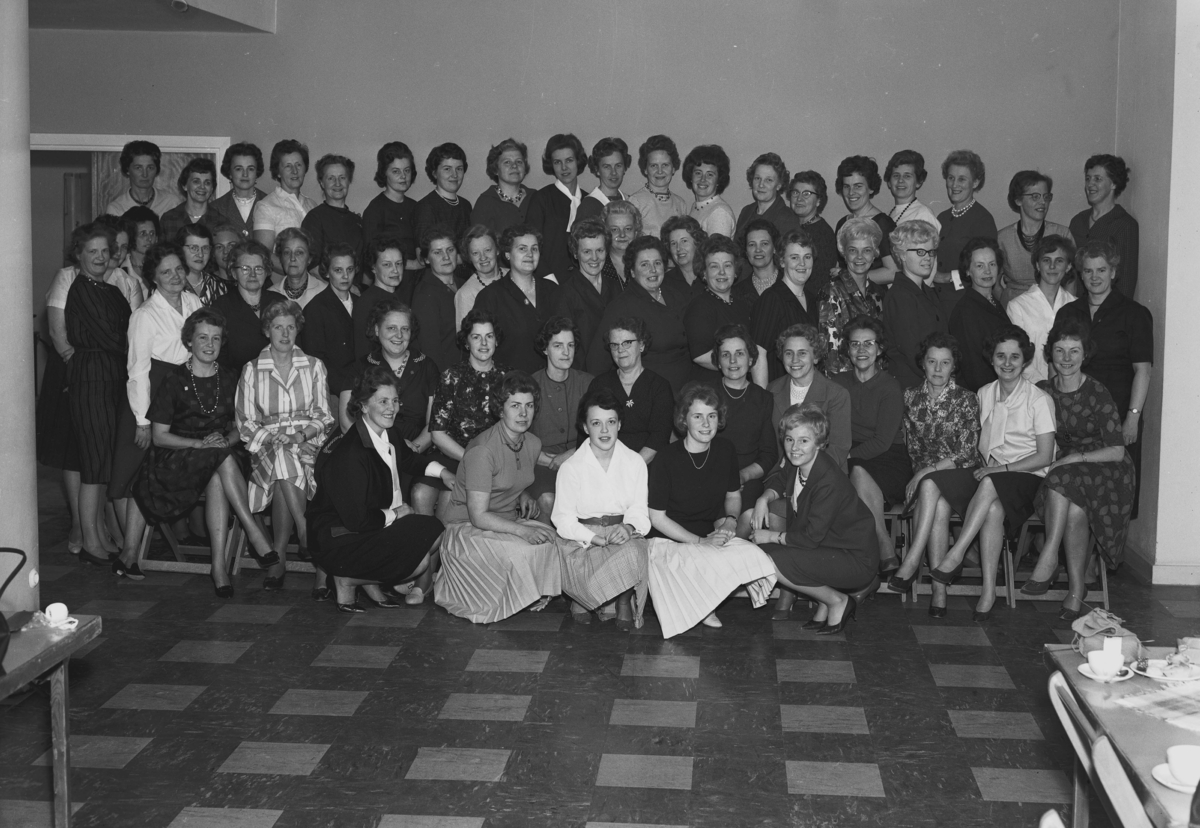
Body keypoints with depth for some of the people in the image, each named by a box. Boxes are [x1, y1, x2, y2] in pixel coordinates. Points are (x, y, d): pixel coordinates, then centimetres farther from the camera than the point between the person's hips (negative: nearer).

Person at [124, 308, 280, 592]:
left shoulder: (228, 381, 11)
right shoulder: (174, 380, -1)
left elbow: (238, 428, 18)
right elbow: (159, 436, -3)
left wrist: (226, 440, -7)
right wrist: (200, 444, -16)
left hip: (218, 460, 3)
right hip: (175, 461, -2)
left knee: (217, 482, -35)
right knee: (223, 460, -35)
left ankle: (219, 566, -36)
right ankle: (254, 534, -33)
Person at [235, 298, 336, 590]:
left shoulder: (314, 367, 12)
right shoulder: (252, 371, 9)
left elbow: (323, 416, 8)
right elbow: (245, 423, 5)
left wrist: (301, 435, -12)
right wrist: (271, 438, -12)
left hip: (308, 443, 0)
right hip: (267, 445, 0)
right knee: (282, 458, -36)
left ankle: (279, 555, -30)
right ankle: (308, 537, -35)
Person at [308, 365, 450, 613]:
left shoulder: (386, 437, 2)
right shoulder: (349, 453, -25)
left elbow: (407, 461, 28)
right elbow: (357, 520, -26)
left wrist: (441, 471, 13)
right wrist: (394, 514, -11)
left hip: (375, 526, 9)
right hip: (338, 543, -9)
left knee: (435, 531, -2)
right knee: (420, 561, -19)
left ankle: (370, 581, 7)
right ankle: (347, 581, -1)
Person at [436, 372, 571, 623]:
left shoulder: (533, 444, 3)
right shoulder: (483, 450, -22)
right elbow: (478, 516, -23)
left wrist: (524, 498, 2)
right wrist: (521, 530, -32)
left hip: (509, 521, 7)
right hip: (467, 528, -7)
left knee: (558, 543, -19)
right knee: (525, 552, -31)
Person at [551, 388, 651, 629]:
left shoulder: (635, 462, 7)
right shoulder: (571, 467, -2)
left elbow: (639, 510, 4)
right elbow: (564, 520, -4)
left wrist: (629, 527, -21)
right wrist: (597, 539, -20)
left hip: (626, 537, 3)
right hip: (583, 543, -2)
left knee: (636, 551, -34)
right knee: (629, 556, -34)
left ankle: (625, 602, -8)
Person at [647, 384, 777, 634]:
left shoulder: (725, 450, 1)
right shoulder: (666, 459, -14)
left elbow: (733, 495, 17)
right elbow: (657, 517, -10)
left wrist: (730, 519, -6)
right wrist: (700, 541, -18)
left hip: (713, 535, 5)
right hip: (671, 540, -5)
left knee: (753, 556, -23)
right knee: (710, 566, -33)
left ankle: (703, 604, -1)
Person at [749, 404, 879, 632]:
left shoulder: (828, 483, -27)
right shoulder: (795, 464, -2)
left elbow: (811, 537, -26)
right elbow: (779, 480, 21)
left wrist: (772, 537, -13)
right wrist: (765, 498, -2)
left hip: (856, 560, -9)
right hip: (828, 546, 9)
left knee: (770, 562, -22)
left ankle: (837, 602, -3)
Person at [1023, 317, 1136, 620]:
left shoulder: (1098, 394, -9)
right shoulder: (1042, 391, 4)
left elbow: (1117, 451, -11)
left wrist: (1076, 458, -20)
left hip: (1105, 470, -3)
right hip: (1066, 472, 3)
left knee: (1064, 480, -35)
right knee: (1074, 510, -31)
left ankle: (1048, 561, -34)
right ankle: (1076, 590, -27)